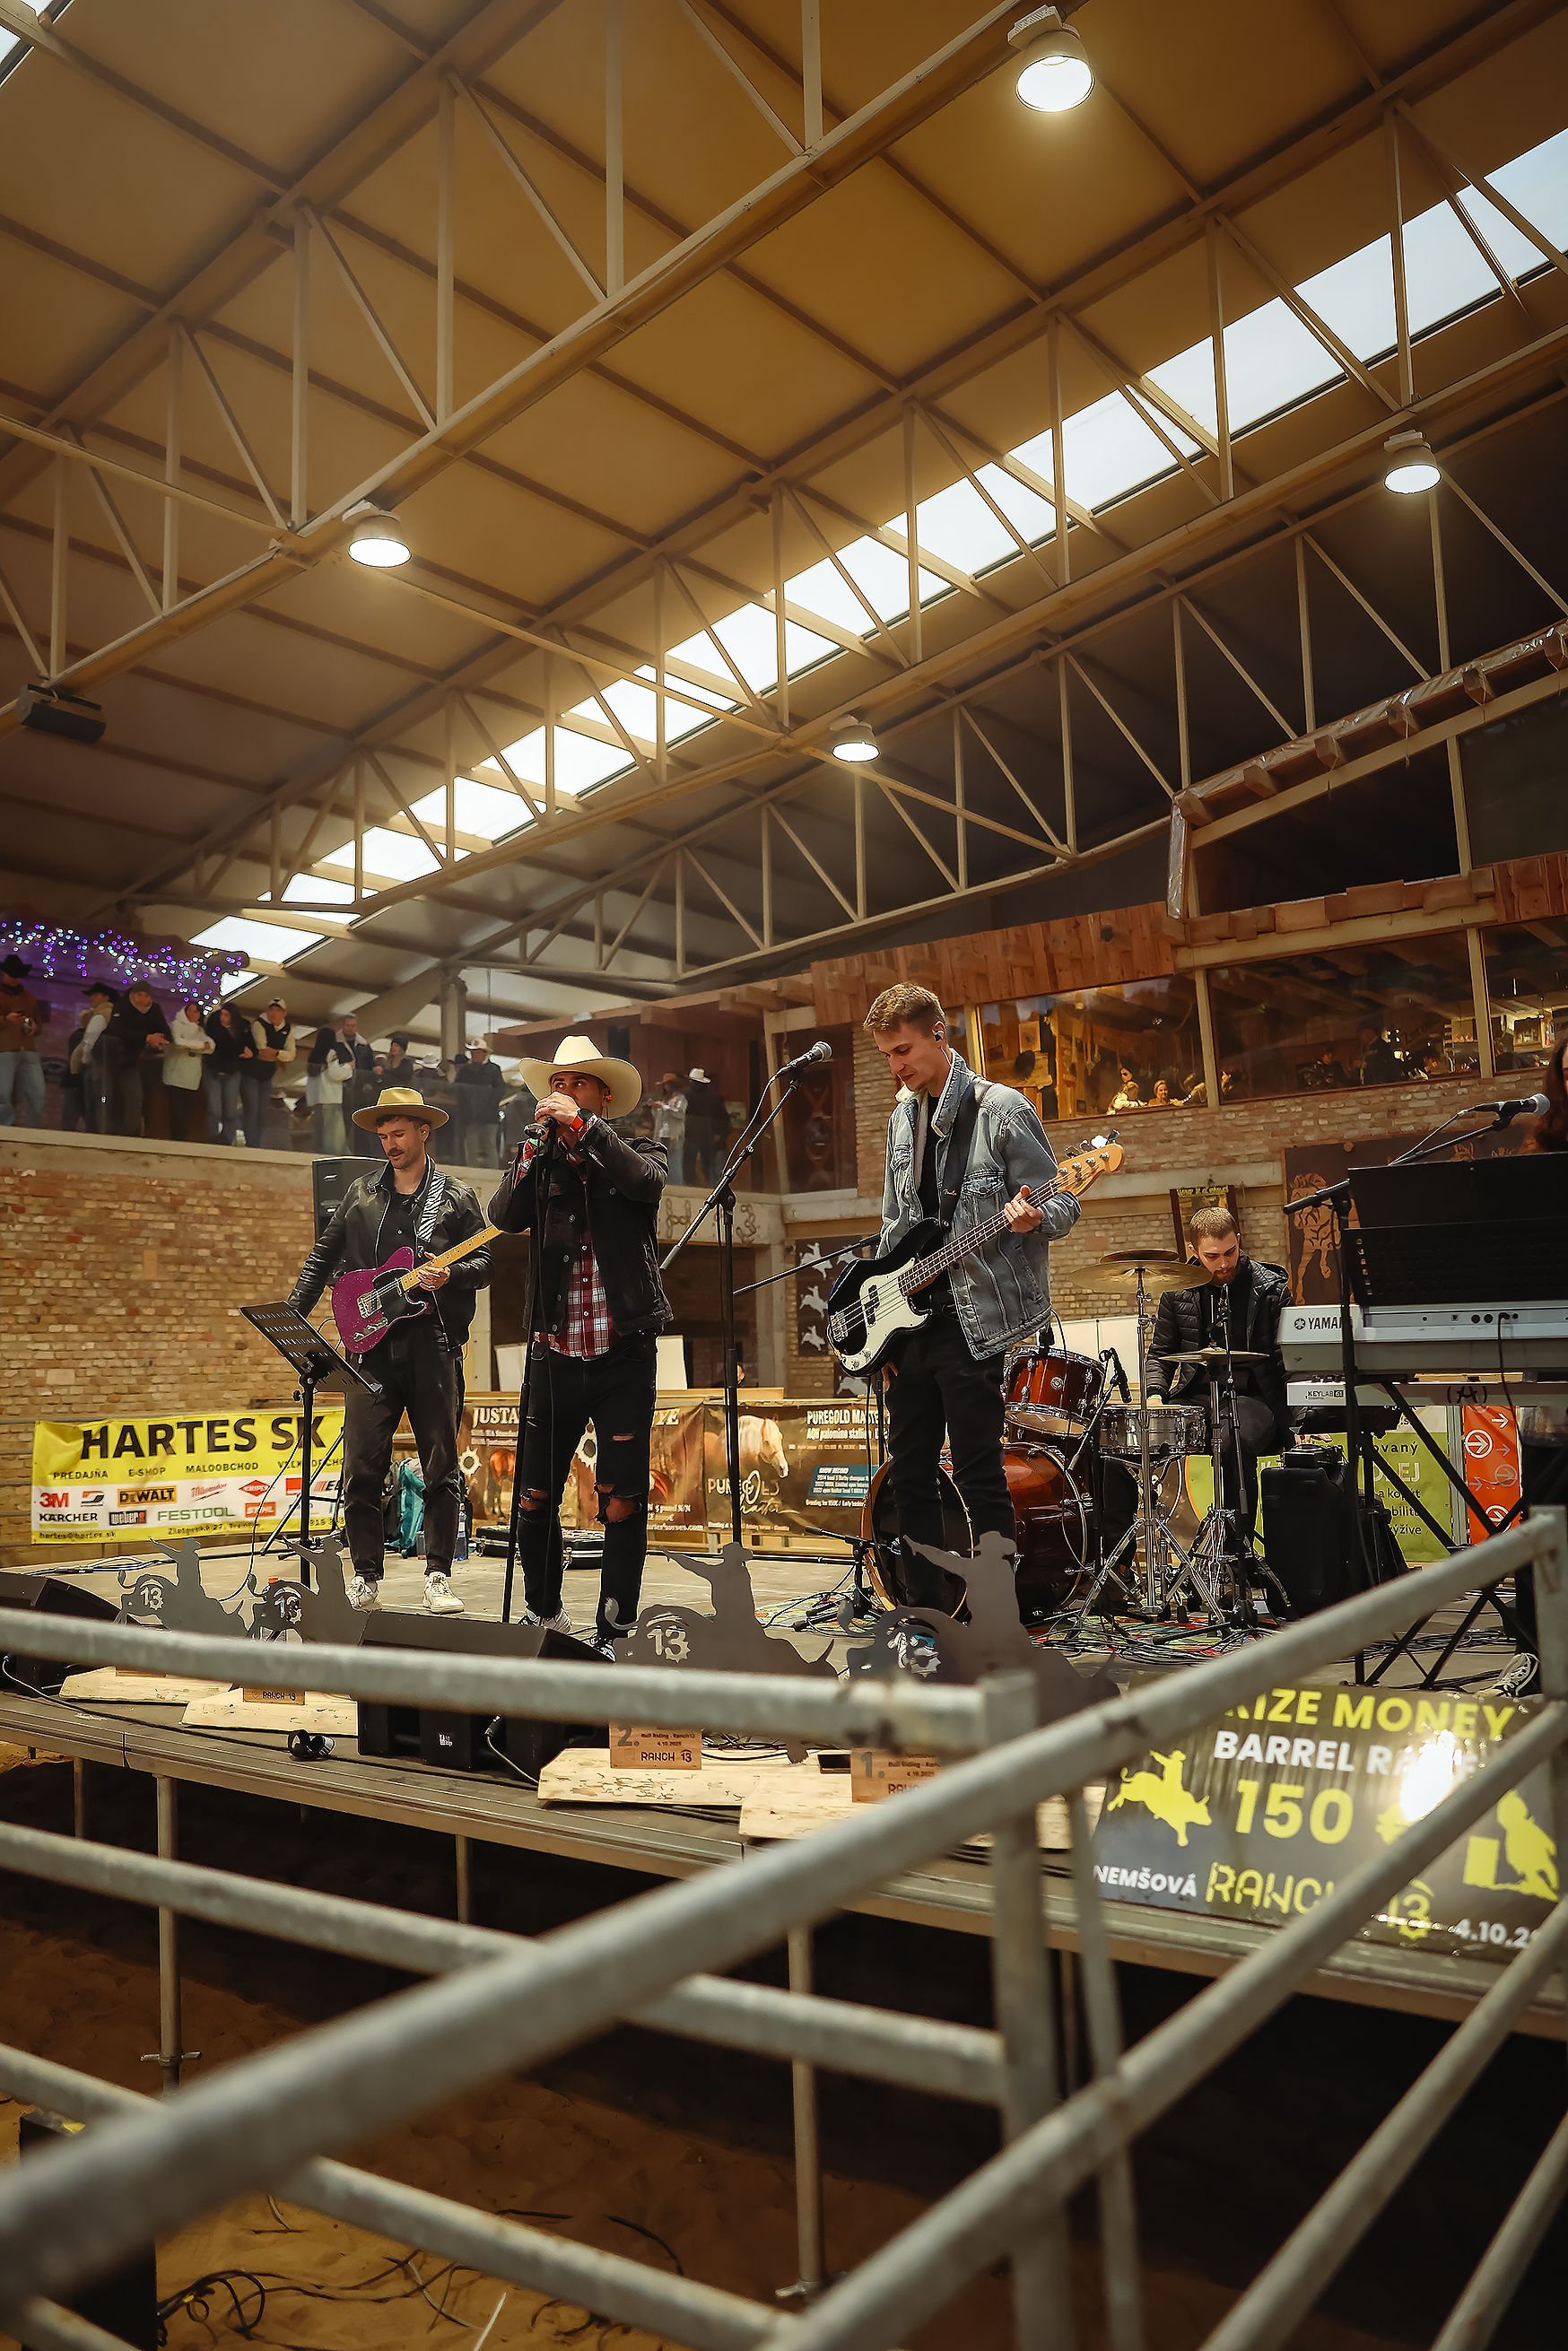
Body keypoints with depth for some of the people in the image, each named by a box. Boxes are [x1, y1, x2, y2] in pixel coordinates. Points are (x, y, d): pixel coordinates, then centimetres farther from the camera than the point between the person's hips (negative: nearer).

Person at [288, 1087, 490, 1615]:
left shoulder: (456, 1197, 7)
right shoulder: (360, 1194, 14)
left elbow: (484, 1264, 5)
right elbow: (323, 1256, 18)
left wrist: (449, 1276, -15)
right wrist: (293, 1312, 10)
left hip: (433, 1345, -2)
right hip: (371, 1344, 2)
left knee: (441, 1468, 0)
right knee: (361, 1468, 0)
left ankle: (438, 1579, 9)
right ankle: (365, 1580, 11)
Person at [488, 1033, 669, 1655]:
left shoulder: (635, 1154, 7)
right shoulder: (542, 1161, 12)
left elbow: (648, 1182, -17)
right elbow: (504, 1218, -5)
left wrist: (583, 1125, -17)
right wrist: (536, 1143, -12)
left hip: (624, 1354, -2)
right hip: (556, 1353, 2)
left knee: (622, 1500, -3)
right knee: (534, 1495, 7)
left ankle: (611, 1632, 9)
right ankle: (544, 1612, 29)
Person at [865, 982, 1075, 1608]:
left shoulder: (1002, 1109, -8)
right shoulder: (902, 1118, 14)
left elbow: (1061, 1205, -6)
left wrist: (1032, 1218, -28)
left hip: (972, 1315, -7)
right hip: (910, 1316, 7)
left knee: (979, 1474, -5)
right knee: (909, 1472, 11)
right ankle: (924, 1610, 23)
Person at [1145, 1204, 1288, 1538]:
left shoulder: (1271, 1288, -1)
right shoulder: (1179, 1289, 8)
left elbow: (1290, 1360, -4)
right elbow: (1161, 1353, 16)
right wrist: (1155, 1394, -5)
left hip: (1251, 1398, -3)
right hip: (1195, 1398, 3)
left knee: (1234, 1442, -38)